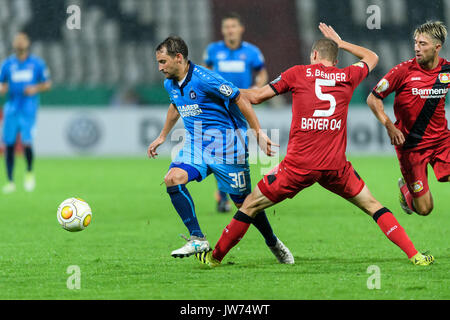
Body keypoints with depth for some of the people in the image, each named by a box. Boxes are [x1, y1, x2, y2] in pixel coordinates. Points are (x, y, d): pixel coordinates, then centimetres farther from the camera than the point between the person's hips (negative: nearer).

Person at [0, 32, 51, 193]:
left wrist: (36, 89, -10)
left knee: (26, 143, -16)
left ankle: (29, 172, 11)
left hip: (28, 110, -2)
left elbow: (47, 84, 9)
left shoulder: (37, 64, 4)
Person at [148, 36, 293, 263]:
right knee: (172, 178, -20)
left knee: (244, 203, 1)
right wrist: (162, 137, 34)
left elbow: (240, 100, -15)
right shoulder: (170, 84, 4)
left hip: (226, 144, -7)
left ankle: (273, 243, 27)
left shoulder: (205, 79, -21)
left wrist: (259, 133, -14)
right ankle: (197, 239, -16)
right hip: (195, 144, 7)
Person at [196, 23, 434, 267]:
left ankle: (215, 256, 20)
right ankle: (414, 255, 6)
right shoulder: (347, 77, 8)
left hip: (299, 164, -1)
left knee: (251, 205, 13)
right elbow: (372, 58, 30)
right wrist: (340, 43, 38)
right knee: (372, 206, 15)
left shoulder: (298, 74, 3)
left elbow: (256, 97, 9)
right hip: (335, 165, 2)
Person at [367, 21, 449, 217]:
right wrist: (389, 126, -17)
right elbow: (373, 99, -6)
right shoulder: (404, 71, -13)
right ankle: (405, 186, 32)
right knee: (424, 209, 0)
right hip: (410, 145, -3)